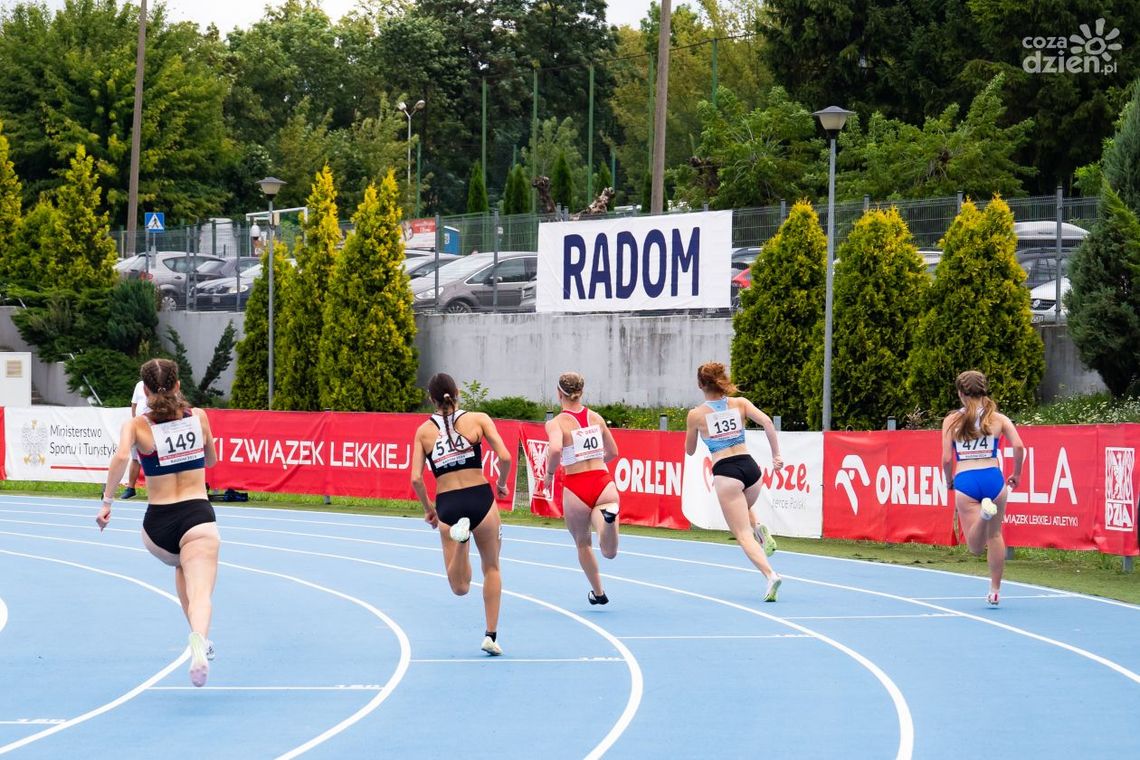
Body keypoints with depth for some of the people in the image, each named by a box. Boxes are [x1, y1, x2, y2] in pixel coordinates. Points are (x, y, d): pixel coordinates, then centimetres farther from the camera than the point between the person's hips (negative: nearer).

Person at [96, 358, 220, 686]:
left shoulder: (136, 425, -2)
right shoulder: (199, 417, 5)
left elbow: (121, 456, -21)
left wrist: (107, 501, -15)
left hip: (157, 525, 1)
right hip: (198, 517, -1)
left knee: (182, 566, 34)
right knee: (200, 593, -13)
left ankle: (200, 640, 35)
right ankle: (199, 638, -46)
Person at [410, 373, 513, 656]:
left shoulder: (424, 431, 6)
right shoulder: (478, 419, 2)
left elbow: (416, 478, 0)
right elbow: (505, 457, -7)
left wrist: (428, 509, 15)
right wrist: (501, 483, 13)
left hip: (447, 505, 1)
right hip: (480, 498, -1)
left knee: (460, 587, 4)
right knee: (491, 568, 21)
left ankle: (460, 534, -23)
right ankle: (491, 635, 16)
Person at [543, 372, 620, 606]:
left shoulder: (556, 423, -5)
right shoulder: (596, 418, 10)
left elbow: (555, 450, -25)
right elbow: (612, 452, 19)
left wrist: (549, 473, -7)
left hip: (576, 488, -2)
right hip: (604, 483, 2)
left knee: (583, 543, 24)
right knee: (609, 552, -10)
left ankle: (598, 593, 34)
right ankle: (608, 515, -40)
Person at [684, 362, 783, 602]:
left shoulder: (696, 414, 2)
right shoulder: (740, 403, 6)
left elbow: (690, 451, 14)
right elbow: (767, 422, -8)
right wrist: (776, 455, -3)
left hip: (726, 473, -4)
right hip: (750, 467, 4)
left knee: (743, 535, -3)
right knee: (743, 509, 37)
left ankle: (770, 574, -24)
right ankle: (760, 530, 7)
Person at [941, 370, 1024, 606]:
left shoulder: (951, 421, 5)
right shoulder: (998, 418, 7)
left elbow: (947, 458, 1)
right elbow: (1018, 447, -4)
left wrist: (949, 480, 18)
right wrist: (1016, 474, 11)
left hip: (965, 480, -1)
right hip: (993, 478, 1)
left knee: (975, 547, -1)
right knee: (995, 535, 19)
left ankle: (984, 512, -33)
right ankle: (995, 591, 21)